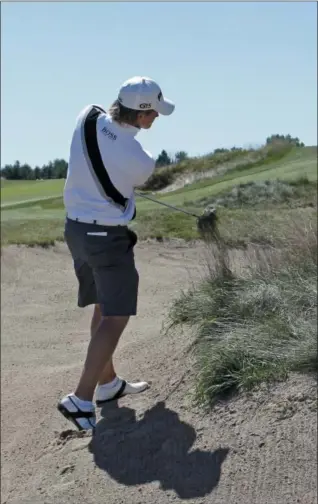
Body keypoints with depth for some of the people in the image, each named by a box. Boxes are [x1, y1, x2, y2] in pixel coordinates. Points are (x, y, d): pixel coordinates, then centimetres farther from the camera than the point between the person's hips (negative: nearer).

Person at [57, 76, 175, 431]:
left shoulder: (87, 117, -9)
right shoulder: (142, 161, -21)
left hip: (76, 227, 8)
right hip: (108, 237, -8)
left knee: (103, 307, 19)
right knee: (115, 317, -1)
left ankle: (108, 383, 31)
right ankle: (81, 399, -6)